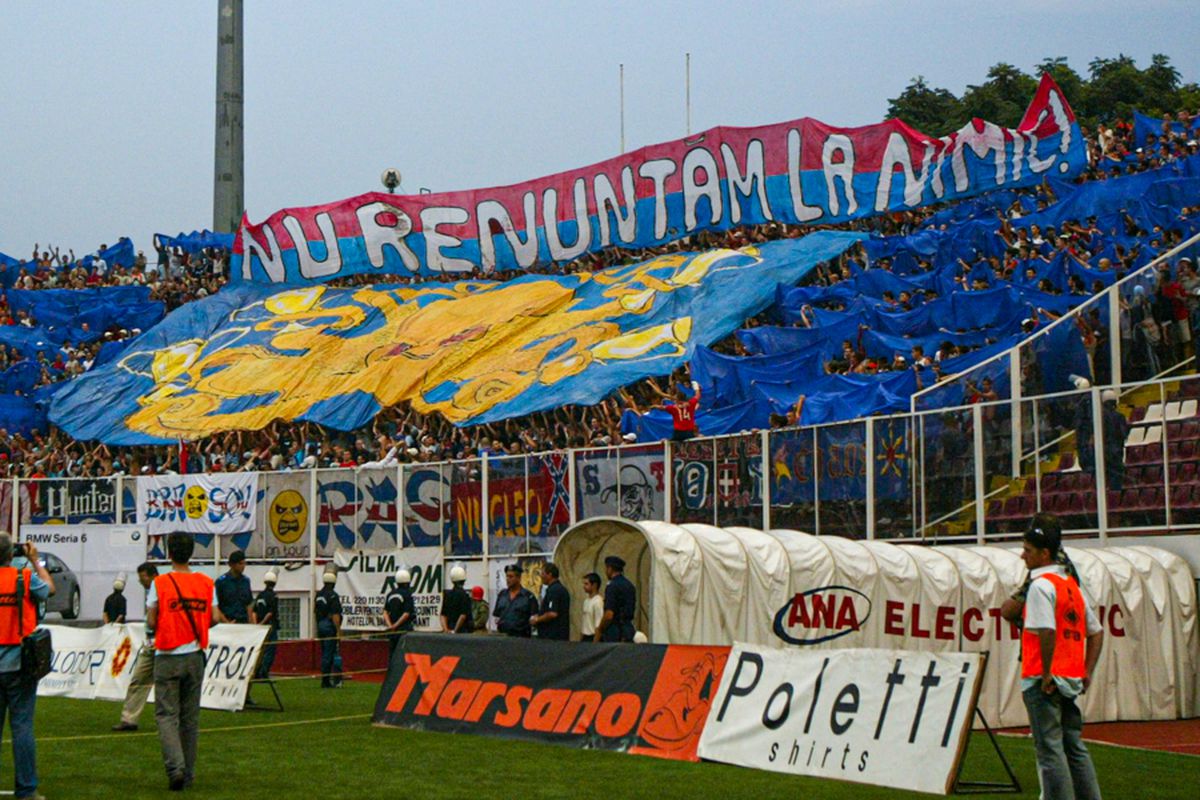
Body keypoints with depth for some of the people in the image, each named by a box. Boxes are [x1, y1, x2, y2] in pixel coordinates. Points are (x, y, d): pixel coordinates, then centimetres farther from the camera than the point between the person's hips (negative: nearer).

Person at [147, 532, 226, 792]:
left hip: (168, 657, -3)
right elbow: (215, 618, -2)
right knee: (190, 716, 11)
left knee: (166, 714, -1)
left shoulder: (160, 583, -8)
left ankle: (175, 767, -19)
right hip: (195, 656, 3)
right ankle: (188, 773, 15)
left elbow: (151, 622, -10)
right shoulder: (206, 583, 2)